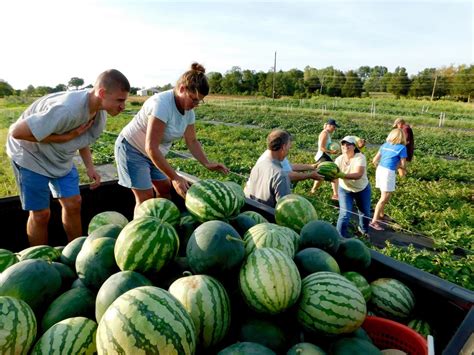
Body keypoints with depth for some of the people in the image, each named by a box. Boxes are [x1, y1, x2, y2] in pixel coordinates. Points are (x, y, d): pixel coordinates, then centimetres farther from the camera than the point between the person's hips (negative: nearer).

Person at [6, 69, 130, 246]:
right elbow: (16, 132, -32)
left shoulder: (101, 112, -13)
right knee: (41, 214, 2)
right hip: (31, 156, -6)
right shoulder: (67, 109, -38)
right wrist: (64, 138, -30)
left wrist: (89, 167, -7)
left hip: (61, 157, 7)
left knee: (73, 203, 6)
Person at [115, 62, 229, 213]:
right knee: (146, 198, -10)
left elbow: (192, 141, 0)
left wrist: (207, 164, -15)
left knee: (165, 189, 10)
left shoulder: (188, 110, -8)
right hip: (132, 149, -8)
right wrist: (175, 178, -35)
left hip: (154, 153, 8)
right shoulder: (162, 104, -32)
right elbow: (151, 148, -35)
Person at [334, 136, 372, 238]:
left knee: (365, 213, 19)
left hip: (362, 189, 0)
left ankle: (364, 229, 51)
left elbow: (358, 175, -43)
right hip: (345, 189, 0)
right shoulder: (339, 159, -18)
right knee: (345, 214, -14)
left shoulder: (360, 157, -28)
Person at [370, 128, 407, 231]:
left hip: (379, 170, 7)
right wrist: (396, 165, 16)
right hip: (389, 173, -7)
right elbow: (403, 166, -3)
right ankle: (374, 221, -3)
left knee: (385, 196, 23)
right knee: (384, 198, -2)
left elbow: (374, 160, 11)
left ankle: (380, 215, 35)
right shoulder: (402, 148, -5)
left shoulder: (384, 145, 11)